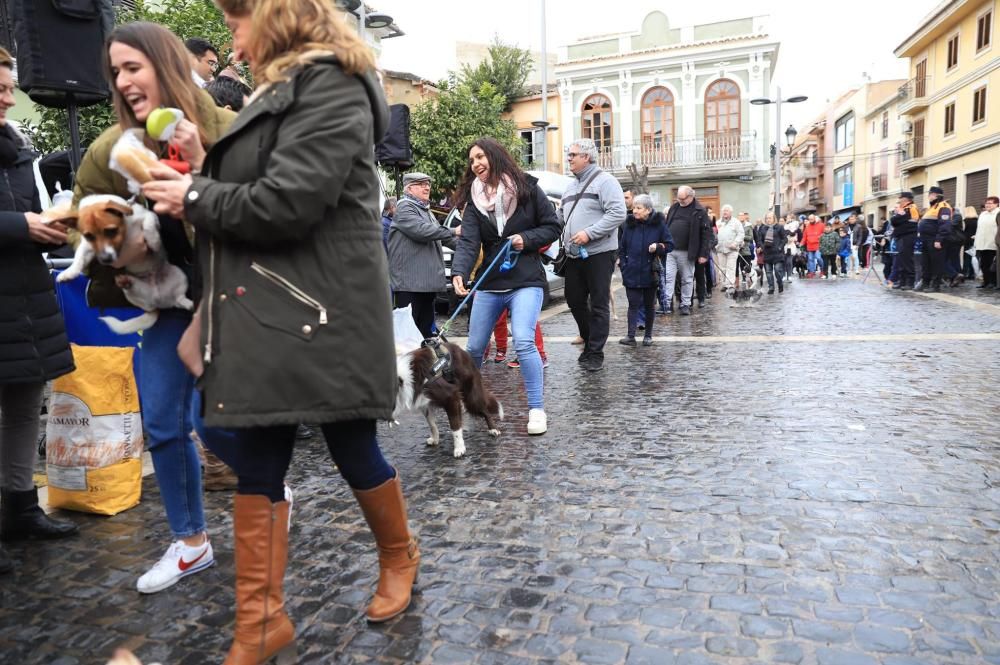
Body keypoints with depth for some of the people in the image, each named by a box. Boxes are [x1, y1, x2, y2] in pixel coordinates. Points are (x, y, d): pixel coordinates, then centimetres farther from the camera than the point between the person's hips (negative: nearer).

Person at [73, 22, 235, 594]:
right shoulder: (113, 150, -3)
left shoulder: (226, 132, -13)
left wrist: (200, 166, -28)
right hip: (168, 298, 4)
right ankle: (191, 543, 24)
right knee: (163, 425, 6)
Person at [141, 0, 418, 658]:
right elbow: (251, 192, 18)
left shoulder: (330, 87, -9)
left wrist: (195, 198, -6)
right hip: (265, 315, 9)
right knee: (255, 463, 7)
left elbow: (285, 204, -19)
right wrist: (197, 185, 1)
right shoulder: (287, 90, 21)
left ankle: (400, 558, 36)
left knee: (353, 449, 8)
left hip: (321, 317, -9)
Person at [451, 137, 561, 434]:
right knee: (474, 347, 10)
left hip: (526, 281, -4)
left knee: (523, 342, -20)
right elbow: (468, 241, -10)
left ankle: (537, 409, -7)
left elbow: (552, 226, 3)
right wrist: (459, 273, -28)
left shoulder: (527, 188, -2)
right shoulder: (473, 199, 4)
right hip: (489, 283, 4)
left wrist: (527, 239, -14)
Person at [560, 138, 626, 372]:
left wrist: (590, 233, -22)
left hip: (599, 253, -8)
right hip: (574, 255, 8)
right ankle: (589, 341, 31)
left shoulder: (604, 181, -6)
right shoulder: (570, 187, 18)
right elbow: (560, 215, 26)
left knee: (599, 305, -1)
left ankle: (595, 353, 6)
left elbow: (618, 213, -17)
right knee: (575, 300, 13)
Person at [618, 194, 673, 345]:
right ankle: (631, 335, -8)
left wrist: (659, 246, -19)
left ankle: (648, 335, 20)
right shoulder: (630, 225, 4)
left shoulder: (658, 224, -4)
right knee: (633, 304, -4)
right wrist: (623, 264, 3)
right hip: (632, 273, 1)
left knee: (649, 305, 10)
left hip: (650, 273, -1)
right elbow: (622, 248, 12)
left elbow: (670, 245, 0)